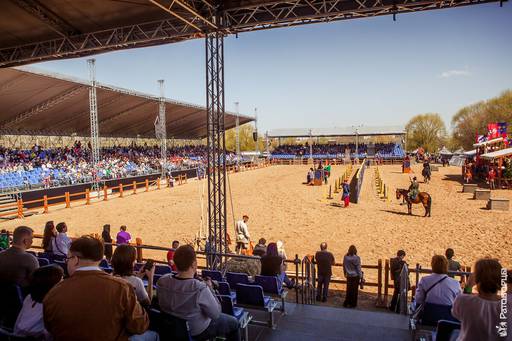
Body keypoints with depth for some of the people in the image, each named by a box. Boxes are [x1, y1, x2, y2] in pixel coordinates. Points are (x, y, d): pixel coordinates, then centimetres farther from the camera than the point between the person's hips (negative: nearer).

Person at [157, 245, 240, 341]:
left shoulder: (161, 281, -20)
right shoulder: (200, 289, -37)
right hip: (197, 332, -6)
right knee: (233, 322, 20)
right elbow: (216, 314, -22)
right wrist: (210, 289, -12)